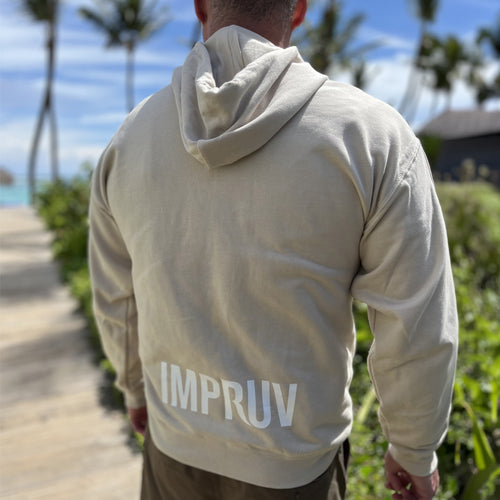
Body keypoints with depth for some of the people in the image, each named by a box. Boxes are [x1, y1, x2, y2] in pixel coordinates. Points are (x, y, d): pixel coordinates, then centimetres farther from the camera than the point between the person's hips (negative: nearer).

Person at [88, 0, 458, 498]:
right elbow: (417, 332, -15)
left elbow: (117, 301, 2)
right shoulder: (372, 134, -20)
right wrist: (415, 452, 3)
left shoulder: (129, 139, -9)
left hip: (174, 445, 3)